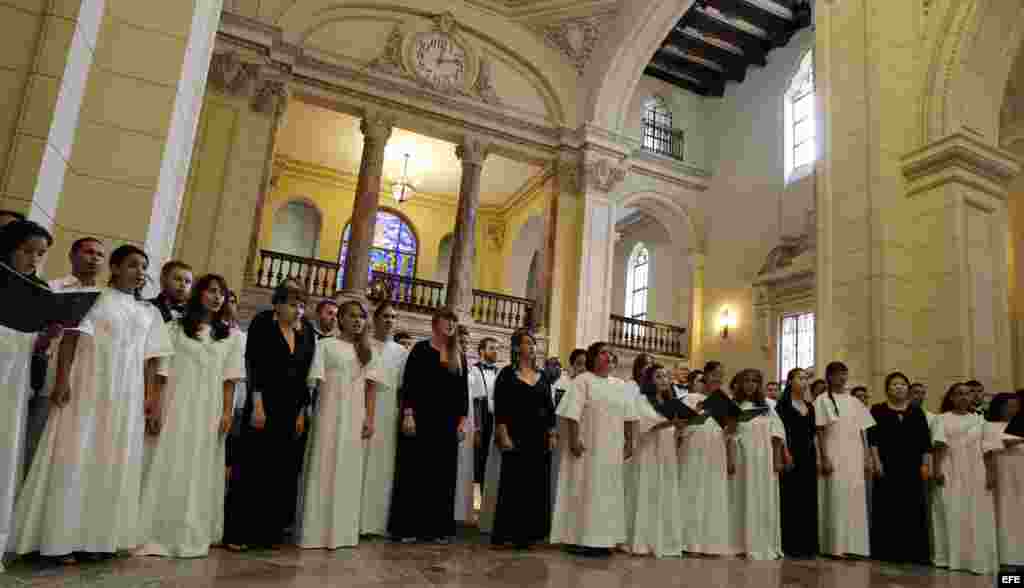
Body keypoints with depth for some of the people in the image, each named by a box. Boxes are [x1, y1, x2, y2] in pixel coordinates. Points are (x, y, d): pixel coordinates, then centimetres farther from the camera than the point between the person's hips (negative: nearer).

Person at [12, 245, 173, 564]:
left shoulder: (149, 312, 12)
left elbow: (150, 360, 10)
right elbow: (69, 339, -5)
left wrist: (152, 402, 6)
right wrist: (62, 381, -17)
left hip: (126, 397, 4)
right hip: (86, 390, -4)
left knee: (113, 464, 5)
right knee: (74, 460, -1)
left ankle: (97, 537, 13)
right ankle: (60, 538, 8)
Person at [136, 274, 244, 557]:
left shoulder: (229, 336, 9)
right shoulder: (176, 328, 5)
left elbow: (229, 379, 6)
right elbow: (162, 370, 1)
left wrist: (227, 411, -3)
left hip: (209, 408, 2)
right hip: (178, 405, -1)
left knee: (200, 471, 6)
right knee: (170, 467, -1)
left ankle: (192, 535, 15)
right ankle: (159, 534, 8)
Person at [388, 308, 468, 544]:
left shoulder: (458, 356, 11)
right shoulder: (421, 349, -1)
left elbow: (463, 390, 11)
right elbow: (408, 384, -7)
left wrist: (462, 420, 3)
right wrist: (408, 414, -16)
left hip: (448, 421, 4)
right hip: (422, 418, -4)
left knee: (443, 473, 7)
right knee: (415, 471, 1)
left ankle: (437, 526, 16)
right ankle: (408, 525, 10)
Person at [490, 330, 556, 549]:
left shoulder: (542, 376, 12)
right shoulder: (507, 374, -2)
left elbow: (550, 408, 13)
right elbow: (500, 408, -8)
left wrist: (552, 435, 5)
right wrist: (504, 436, -15)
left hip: (540, 437, 5)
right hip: (517, 435, -5)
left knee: (536, 485, 5)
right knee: (514, 484, -2)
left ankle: (528, 532, 14)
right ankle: (506, 531, 9)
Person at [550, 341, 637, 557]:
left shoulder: (619, 386, 13)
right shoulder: (582, 381, -5)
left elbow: (628, 416, 13)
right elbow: (572, 413, -13)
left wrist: (629, 442, 6)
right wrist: (574, 440, -21)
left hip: (612, 448, 6)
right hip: (587, 446, -6)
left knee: (608, 492, 10)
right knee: (584, 491, -1)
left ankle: (602, 539, 19)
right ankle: (579, 538, 7)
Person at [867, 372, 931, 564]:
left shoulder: (917, 412, 11)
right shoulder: (878, 410, 4)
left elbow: (925, 440, 9)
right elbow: (873, 438, -2)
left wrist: (925, 464, 0)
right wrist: (877, 462, -11)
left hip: (911, 467, 3)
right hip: (887, 466, -2)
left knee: (912, 510, 2)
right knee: (887, 509, -1)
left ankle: (913, 552, 11)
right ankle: (886, 551, 6)